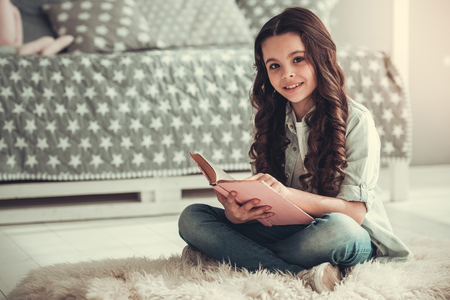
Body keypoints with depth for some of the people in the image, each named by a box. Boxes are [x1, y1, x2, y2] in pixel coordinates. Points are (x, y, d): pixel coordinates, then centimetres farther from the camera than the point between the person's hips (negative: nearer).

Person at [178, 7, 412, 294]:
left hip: (354, 239, -5)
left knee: (337, 228, -41)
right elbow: (262, 200, 3)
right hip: (288, 232, 5)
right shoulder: (272, 120, 5)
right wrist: (237, 213, -22)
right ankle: (302, 276, -28)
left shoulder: (356, 120, -11)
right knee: (191, 218, -14)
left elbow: (355, 211, -17)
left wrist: (288, 194, -35)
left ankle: (238, 256, -20)